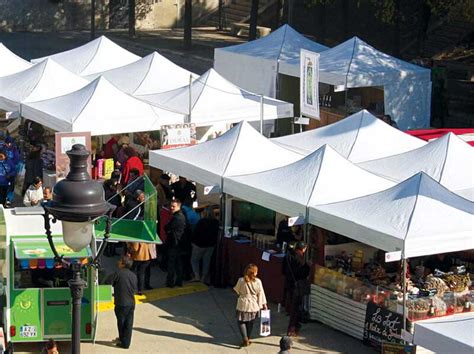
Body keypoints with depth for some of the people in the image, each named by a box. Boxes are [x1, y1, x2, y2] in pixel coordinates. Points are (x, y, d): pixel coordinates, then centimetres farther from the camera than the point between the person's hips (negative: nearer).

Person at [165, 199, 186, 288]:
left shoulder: (176, 217, -19)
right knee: (179, 262, 13)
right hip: (179, 242, 9)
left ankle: (170, 282, -2)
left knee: (171, 263, -4)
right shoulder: (182, 216, 11)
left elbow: (167, 228, -17)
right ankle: (179, 281, 18)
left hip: (173, 243, -9)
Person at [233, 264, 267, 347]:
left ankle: (245, 339, -5)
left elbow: (237, 291, 3)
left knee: (241, 321, 10)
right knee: (250, 322, 18)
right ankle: (248, 339, 24)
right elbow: (261, 294, -3)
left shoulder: (241, 280, -12)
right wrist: (264, 304, 8)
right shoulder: (258, 281, -10)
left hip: (243, 305, -2)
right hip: (253, 305, 2)